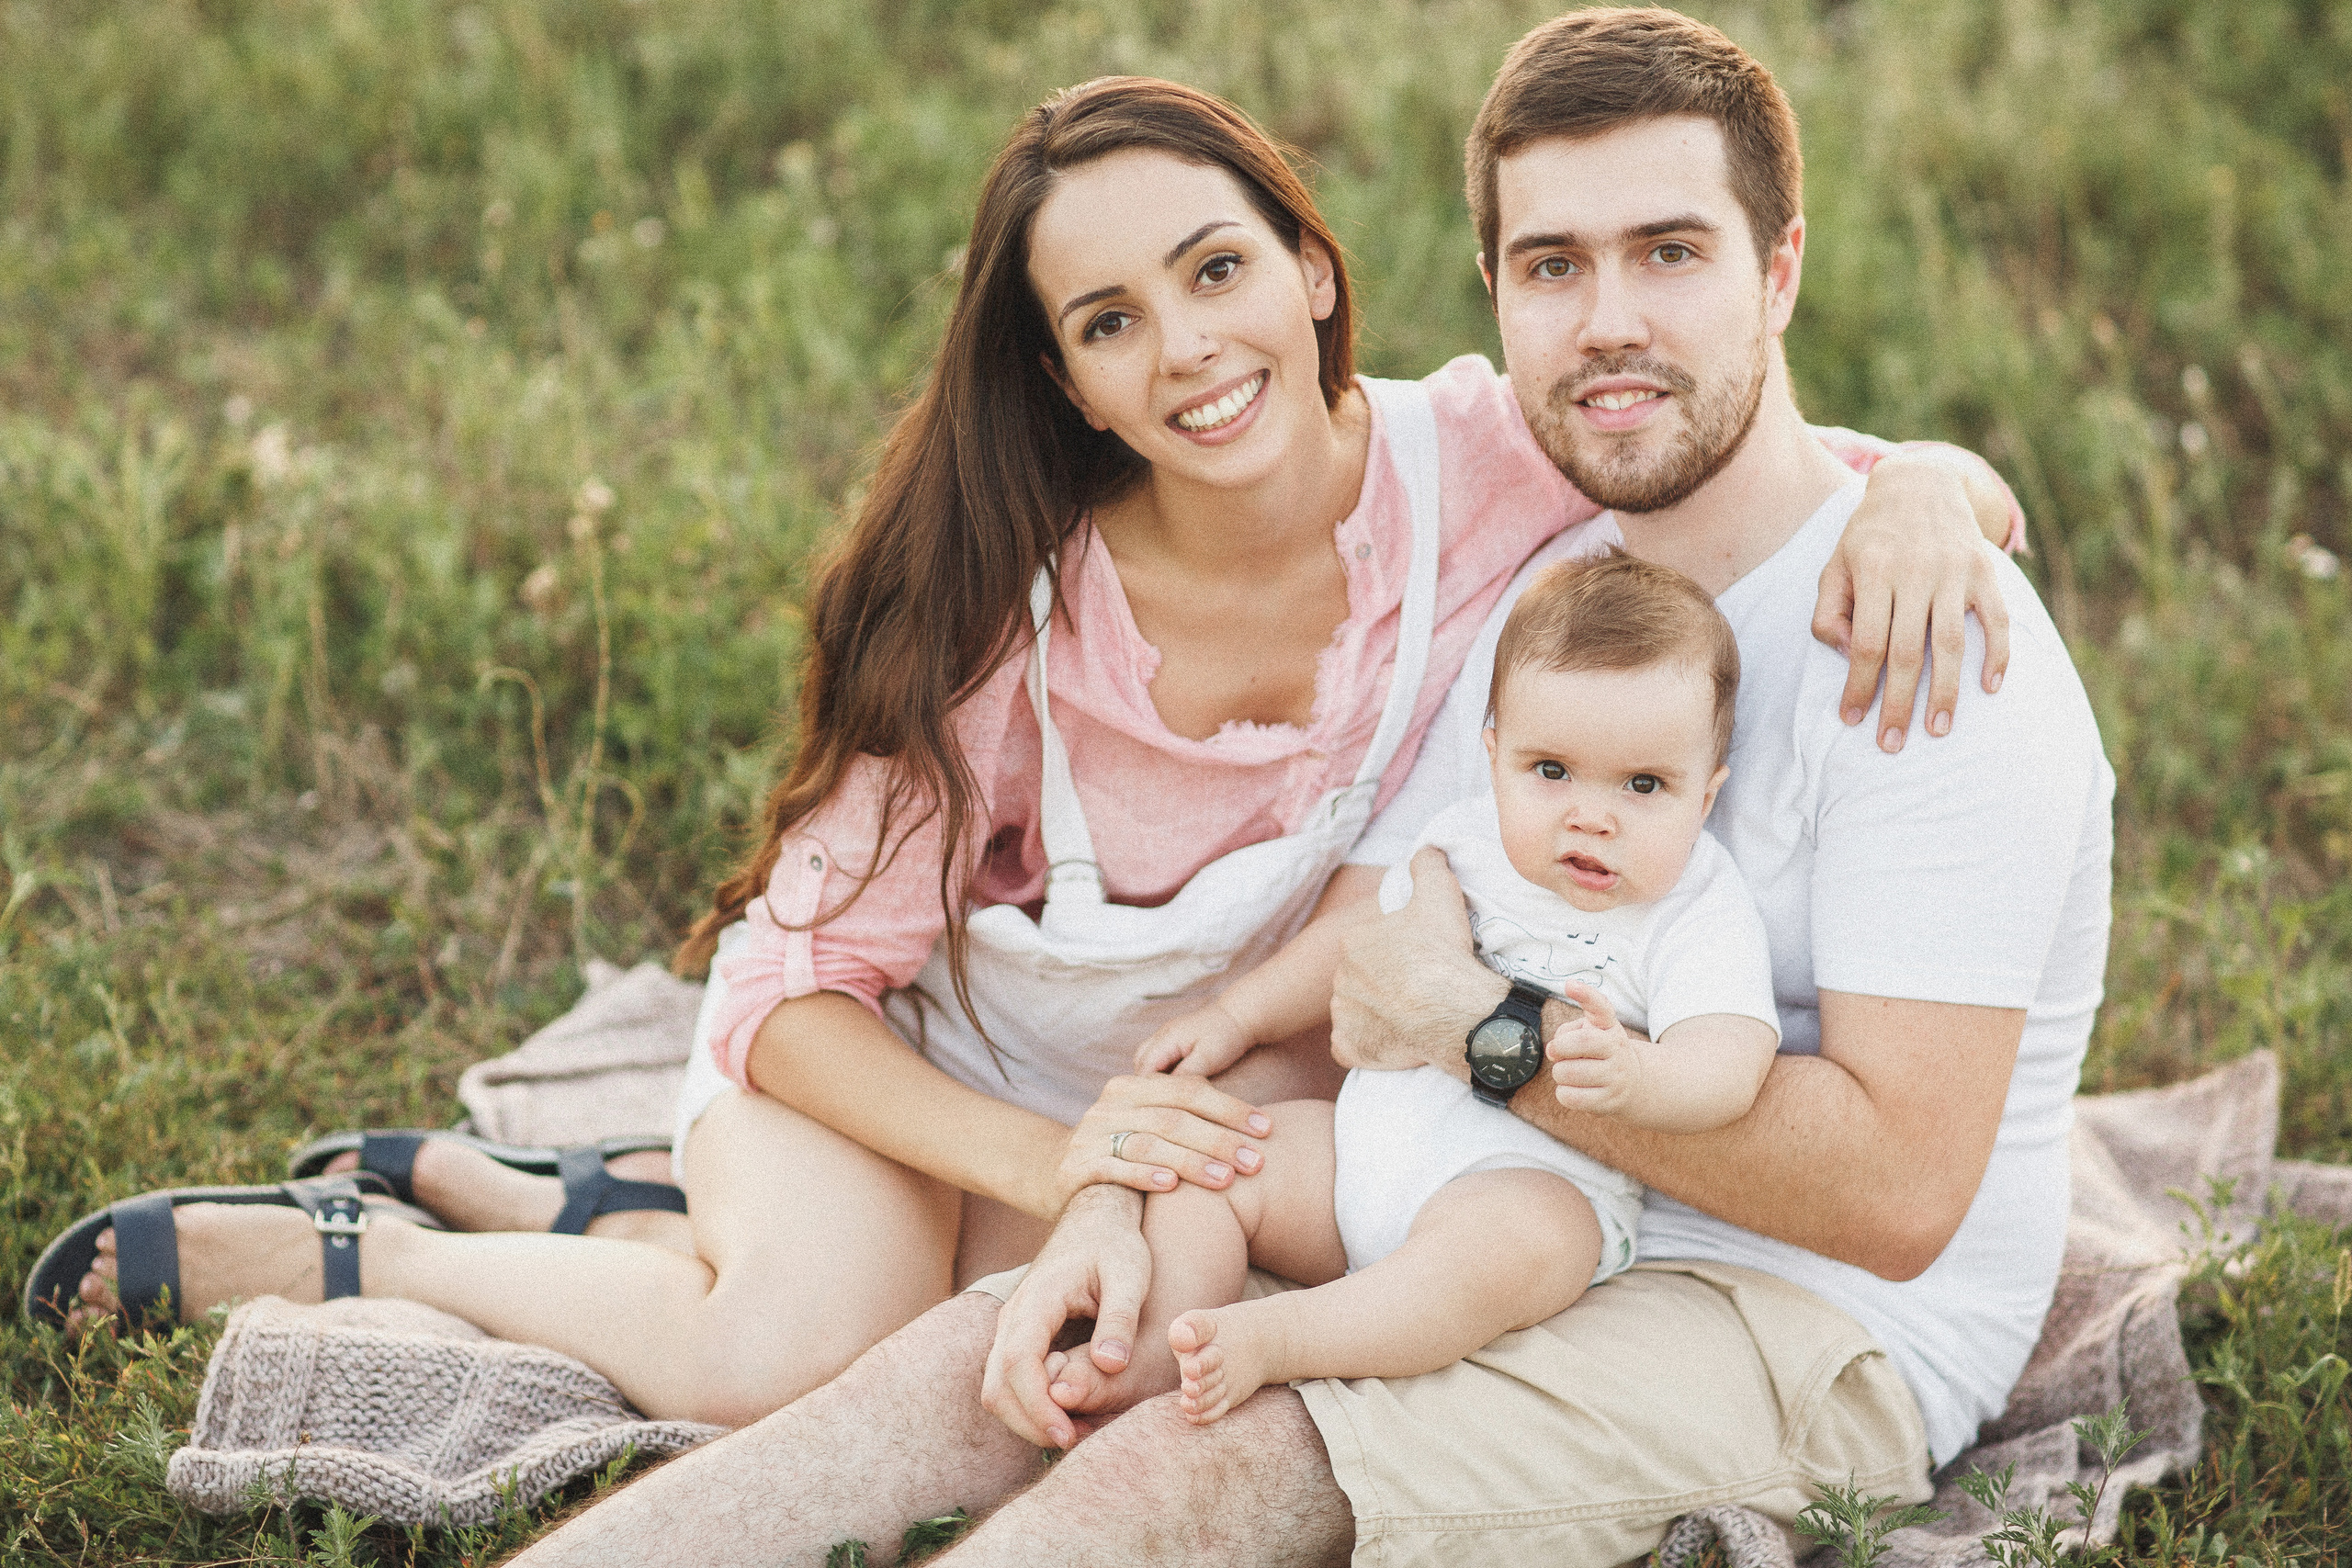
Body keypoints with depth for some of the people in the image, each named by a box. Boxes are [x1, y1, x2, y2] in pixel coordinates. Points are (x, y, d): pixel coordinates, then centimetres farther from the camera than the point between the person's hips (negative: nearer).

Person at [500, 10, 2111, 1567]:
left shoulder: (1927, 644, -17)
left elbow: (1901, 1190, -23)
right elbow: (1339, 965, 10)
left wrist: (1482, 1030, -21)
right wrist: (1128, 1191, -8)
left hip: (1821, 1327, -7)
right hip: (1514, 1246, 7)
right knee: (970, 1368, -12)